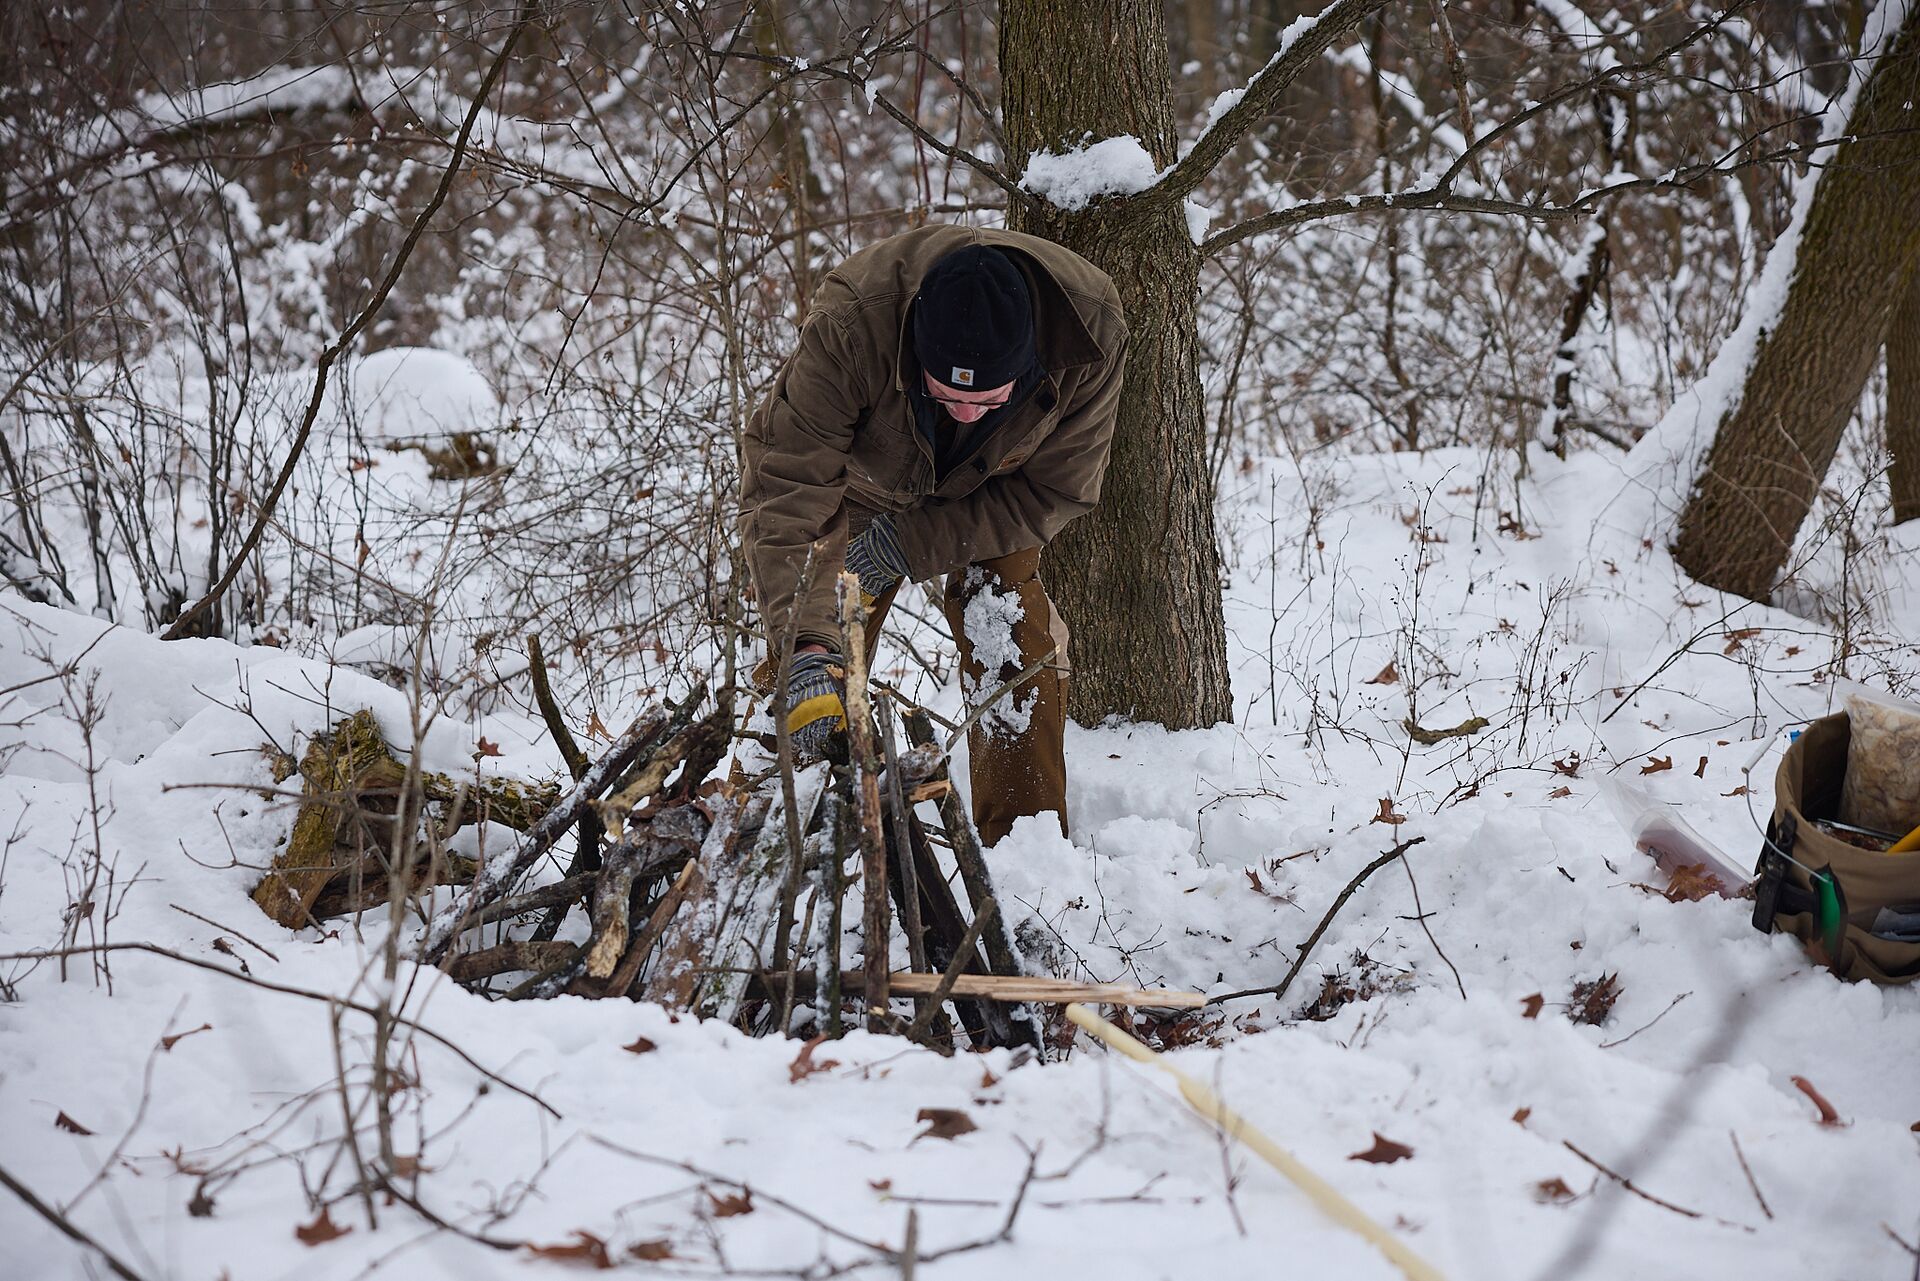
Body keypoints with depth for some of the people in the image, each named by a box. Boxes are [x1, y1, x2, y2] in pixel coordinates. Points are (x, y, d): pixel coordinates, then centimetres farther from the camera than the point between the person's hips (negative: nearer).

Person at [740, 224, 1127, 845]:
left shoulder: (1089, 335, -37)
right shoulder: (850, 324, -43)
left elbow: (1055, 490, -23)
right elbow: (786, 491, -42)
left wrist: (907, 543, -29)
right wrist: (807, 646, -54)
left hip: (991, 495, 1)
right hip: (864, 478, -1)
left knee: (1016, 650, -12)